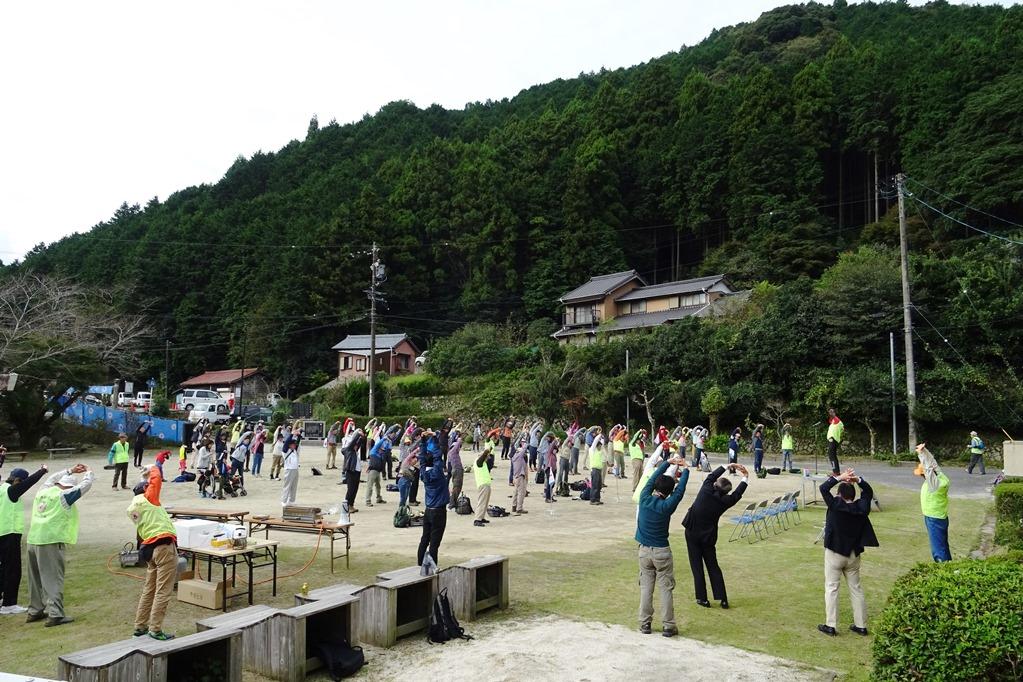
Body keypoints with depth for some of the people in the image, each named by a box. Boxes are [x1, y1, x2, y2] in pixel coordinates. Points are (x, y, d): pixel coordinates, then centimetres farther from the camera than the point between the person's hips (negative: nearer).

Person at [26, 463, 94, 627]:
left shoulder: (43, 491, 12)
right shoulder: (64, 495, -7)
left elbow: (52, 478, 33)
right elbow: (86, 484, -1)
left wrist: (71, 471, 37)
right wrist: (88, 472, 18)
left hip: (33, 540, 8)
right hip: (51, 541, -8)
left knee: (36, 579, 18)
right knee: (53, 579, -6)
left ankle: (34, 611, 29)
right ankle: (55, 614, -9)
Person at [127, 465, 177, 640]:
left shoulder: (131, 509, 16)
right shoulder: (146, 498, -4)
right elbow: (156, 479, -4)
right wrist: (152, 469, 20)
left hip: (150, 548, 8)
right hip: (165, 547, -8)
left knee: (149, 589, 17)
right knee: (163, 591, -4)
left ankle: (140, 626, 24)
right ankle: (155, 630, -2)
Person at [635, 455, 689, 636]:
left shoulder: (644, 499, -6)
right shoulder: (667, 506, -14)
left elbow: (652, 478, 6)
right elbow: (680, 489, -2)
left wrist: (668, 463, 15)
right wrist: (685, 469, 11)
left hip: (644, 550, 3)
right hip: (662, 552, -3)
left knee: (646, 587, 10)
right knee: (666, 588, 5)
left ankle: (644, 624, 12)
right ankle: (668, 626, 6)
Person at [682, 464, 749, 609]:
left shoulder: (706, 490, -12)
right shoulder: (724, 501, -10)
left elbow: (711, 476, 7)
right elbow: (737, 494, 9)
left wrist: (727, 466, 14)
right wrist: (745, 477, 19)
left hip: (692, 534, -1)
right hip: (708, 537, 1)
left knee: (697, 567, 6)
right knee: (713, 567, 14)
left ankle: (702, 598, 10)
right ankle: (723, 599, 14)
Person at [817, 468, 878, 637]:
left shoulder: (835, 506, -18)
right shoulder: (861, 508, -7)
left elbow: (823, 488, -10)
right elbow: (869, 492, 10)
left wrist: (840, 478, -8)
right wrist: (858, 479, -3)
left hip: (834, 553, -4)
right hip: (854, 555, 4)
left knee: (831, 588, 1)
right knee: (856, 588, 13)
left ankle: (831, 625, 1)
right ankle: (861, 625, 18)